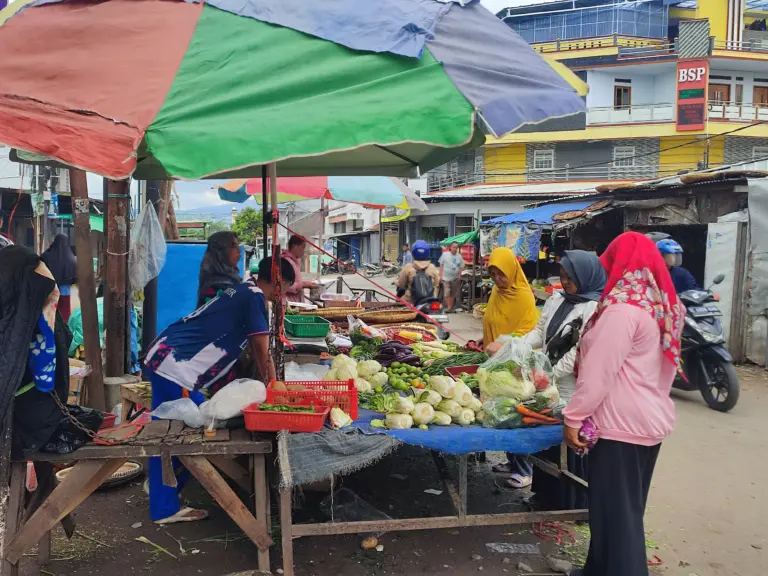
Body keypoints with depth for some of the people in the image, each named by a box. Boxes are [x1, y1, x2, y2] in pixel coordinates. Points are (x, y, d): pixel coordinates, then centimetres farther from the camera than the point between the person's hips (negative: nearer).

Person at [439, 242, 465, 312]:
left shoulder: (459, 256, 5)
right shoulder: (445, 254, -1)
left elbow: (460, 268, 7)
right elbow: (441, 265, 1)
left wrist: (459, 276, -4)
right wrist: (441, 276, -4)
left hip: (455, 278, 3)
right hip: (446, 277, -3)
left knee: (453, 294, 8)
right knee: (447, 293, -12)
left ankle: (451, 307, 17)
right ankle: (448, 307, -11)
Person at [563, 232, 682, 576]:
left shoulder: (622, 308, -19)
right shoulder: (663, 306, 8)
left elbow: (598, 373, -20)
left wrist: (573, 419, -13)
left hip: (621, 425, -9)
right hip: (651, 420, 9)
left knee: (613, 511, 3)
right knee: (628, 509, 19)